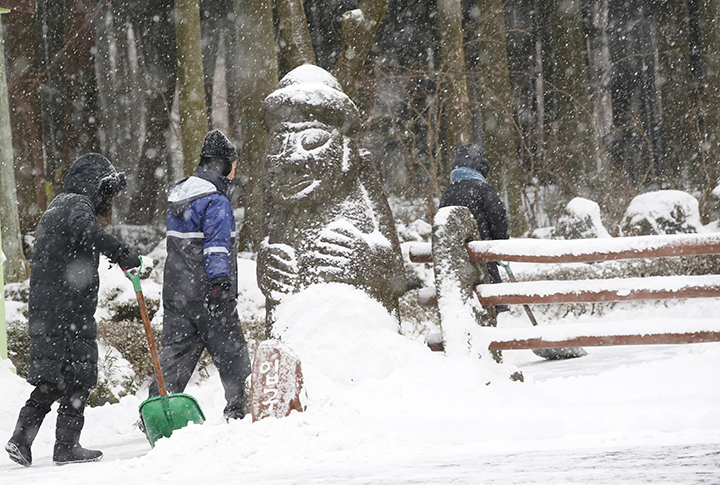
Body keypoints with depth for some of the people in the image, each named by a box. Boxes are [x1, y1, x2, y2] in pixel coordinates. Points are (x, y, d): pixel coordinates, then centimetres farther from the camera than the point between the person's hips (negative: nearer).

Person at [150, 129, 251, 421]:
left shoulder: (178, 196, 15)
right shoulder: (216, 202, -12)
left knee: (175, 354, 7)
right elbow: (216, 248, -21)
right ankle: (238, 412, 8)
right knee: (232, 354, 4)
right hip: (207, 296, -8)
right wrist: (221, 284, -24)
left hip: (175, 292, 8)